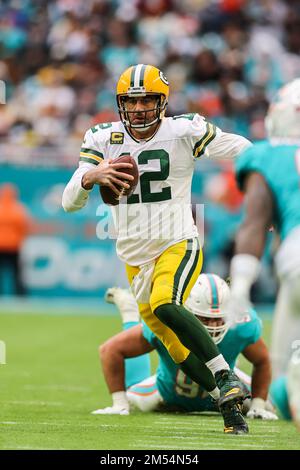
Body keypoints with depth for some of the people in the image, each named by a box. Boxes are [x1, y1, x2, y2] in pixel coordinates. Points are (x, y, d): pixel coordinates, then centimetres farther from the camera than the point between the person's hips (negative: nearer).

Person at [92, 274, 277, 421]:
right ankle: (129, 312, 41)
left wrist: (258, 405, -16)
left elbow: (262, 361, -17)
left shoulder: (242, 327, -41)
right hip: (170, 395, -1)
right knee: (135, 395, 29)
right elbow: (111, 350, -33)